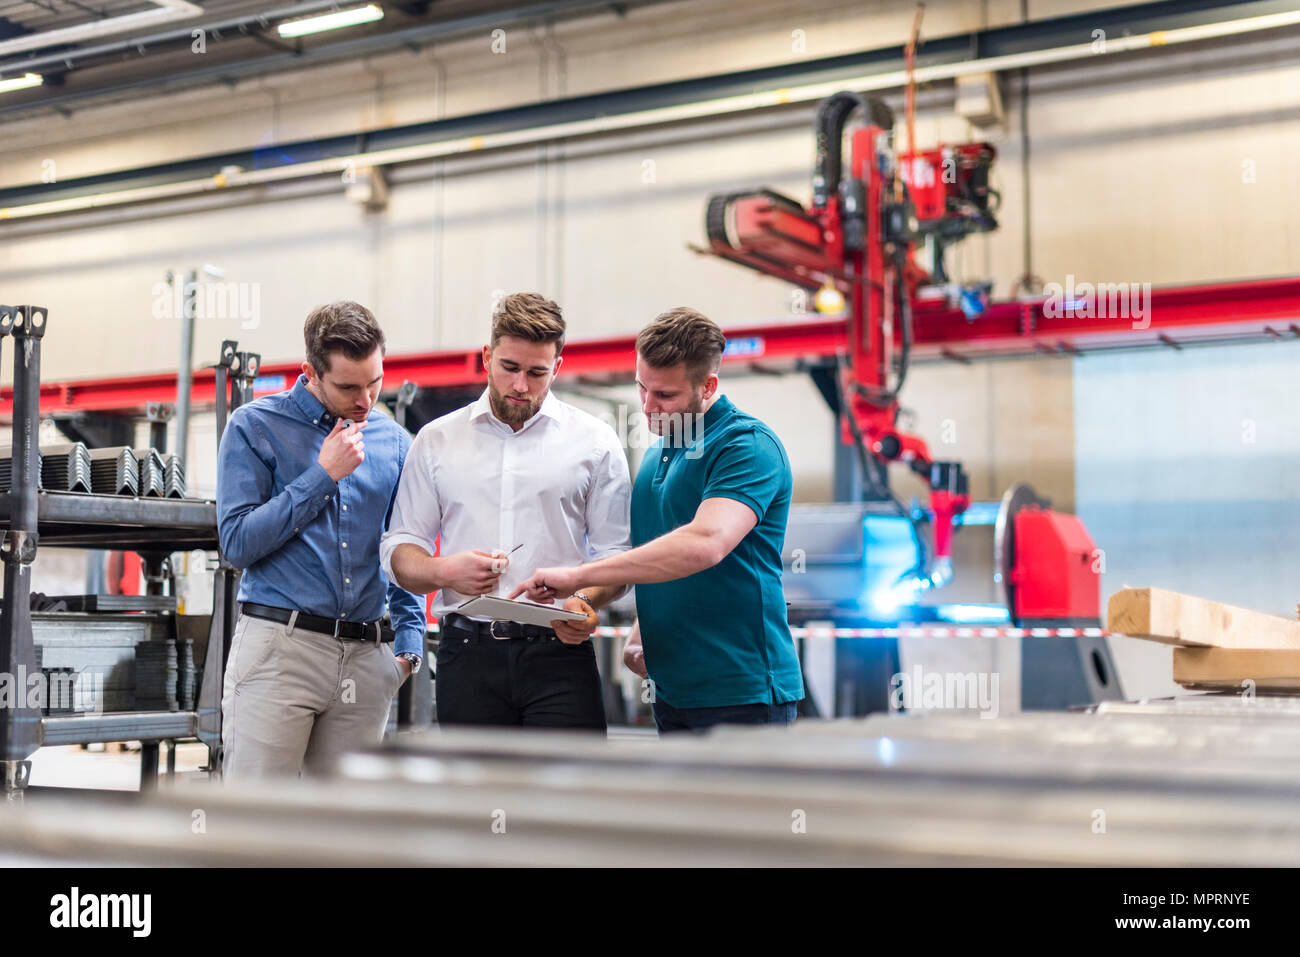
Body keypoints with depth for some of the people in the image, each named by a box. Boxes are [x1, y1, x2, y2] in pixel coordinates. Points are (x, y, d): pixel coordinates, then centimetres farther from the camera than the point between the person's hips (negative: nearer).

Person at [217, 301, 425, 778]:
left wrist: (410, 641, 7)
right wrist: (323, 475, -7)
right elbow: (238, 543, -6)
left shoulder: (394, 441, 14)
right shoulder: (255, 426, 2)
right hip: (278, 648, -4)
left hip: (366, 660, 4)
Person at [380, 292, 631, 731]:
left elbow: (616, 554, 5)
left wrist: (584, 601, -16)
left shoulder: (595, 441, 9)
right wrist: (443, 571, -10)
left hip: (558, 650, -1)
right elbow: (399, 550, 13)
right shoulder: (437, 440, 13)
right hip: (468, 653, 2)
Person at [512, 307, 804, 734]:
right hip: (672, 690, 8)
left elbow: (704, 543, -29)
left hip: (740, 694, -8)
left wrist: (577, 575, -27)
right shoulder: (657, 453, 15)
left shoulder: (748, 445, -14)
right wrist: (639, 634, 5)